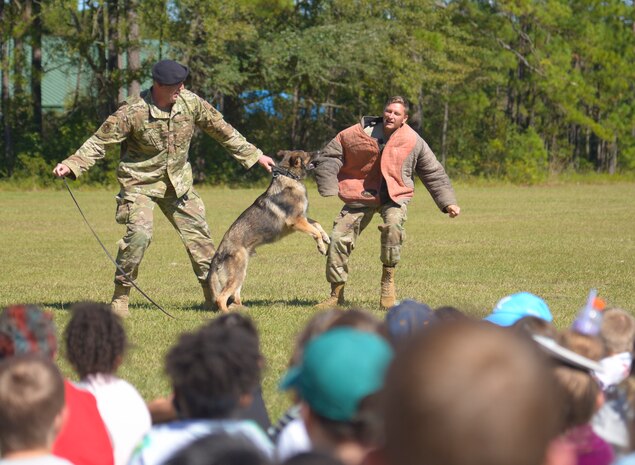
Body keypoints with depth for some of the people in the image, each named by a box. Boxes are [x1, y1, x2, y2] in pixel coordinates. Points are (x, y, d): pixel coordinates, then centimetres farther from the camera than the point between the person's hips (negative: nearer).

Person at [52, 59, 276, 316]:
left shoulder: (191, 102, -8)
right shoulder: (133, 111, -22)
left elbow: (221, 129, 6)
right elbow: (100, 141, -17)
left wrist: (253, 155, 12)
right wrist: (71, 165, -29)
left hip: (178, 182, 5)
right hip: (140, 182, -5)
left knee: (198, 232, 6)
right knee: (139, 233, -22)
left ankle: (214, 294, 20)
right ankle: (120, 297, -8)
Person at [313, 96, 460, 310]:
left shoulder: (414, 142, -2)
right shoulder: (358, 134, -5)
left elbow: (433, 173, 8)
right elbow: (329, 156, 2)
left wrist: (448, 202, 4)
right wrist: (328, 188, -9)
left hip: (395, 195, -1)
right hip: (361, 196, 1)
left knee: (393, 225, -34)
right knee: (339, 237, -7)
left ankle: (388, 279, -16)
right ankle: (336, 293, 10)